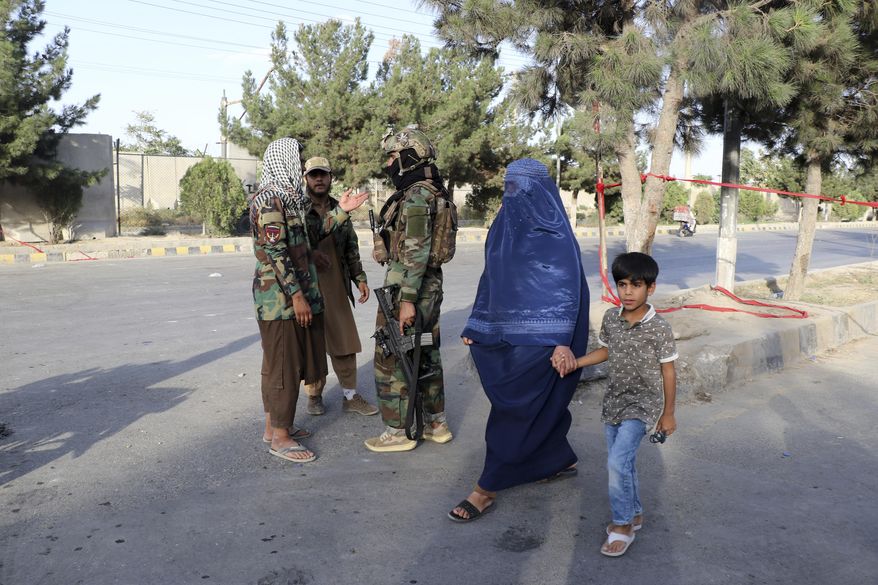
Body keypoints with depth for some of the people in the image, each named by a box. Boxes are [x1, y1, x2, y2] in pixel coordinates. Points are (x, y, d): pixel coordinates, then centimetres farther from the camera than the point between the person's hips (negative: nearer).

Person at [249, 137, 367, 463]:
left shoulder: (289, 197, 15)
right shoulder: (269, 200, -15)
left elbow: (311, 236, 15)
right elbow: (275, 252, -20)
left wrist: (342, 210, 14)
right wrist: (297, 295, -21)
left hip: (294, 293, 10)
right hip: (279, 295, -10)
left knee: (283, 362, 16)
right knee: (283, 364, -3)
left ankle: (274, 425, 27)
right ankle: (280, 437, 7)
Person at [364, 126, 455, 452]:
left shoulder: (416, 197, -17)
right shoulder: (432, 194, 14)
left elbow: (416, 252, -23)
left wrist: (407, 300, -24)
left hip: (407, 288, -10)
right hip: (431, 286, 10)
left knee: (391, 359, 0)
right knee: (426, 355, 16)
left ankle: (398, 432, 9)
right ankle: (436, 423, 25)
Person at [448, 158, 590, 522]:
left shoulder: (555, 235, -13)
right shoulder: (506, 227, 10)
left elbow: (566, 287, -17)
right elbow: (491, 280, 14)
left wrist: (562, 341, -24)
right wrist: (475, 326, 15)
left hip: (540, 338, -8)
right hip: (508, 332, 8)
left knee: (515, 409, -3)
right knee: (539, 405, 17)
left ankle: (486, 490, 4)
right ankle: (562, 461, 37)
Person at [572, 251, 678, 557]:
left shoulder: (659, 328, -16)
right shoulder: (611, 318, -2)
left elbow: (668, 373, -8)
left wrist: (668, 414, -3)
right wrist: (576, 363, 3)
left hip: (642, 405, -6)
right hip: (614, 402, 6)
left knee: (618, 461, -17)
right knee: (622, 463, 15)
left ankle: (622, 526, 0)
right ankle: (634, 514, 35)